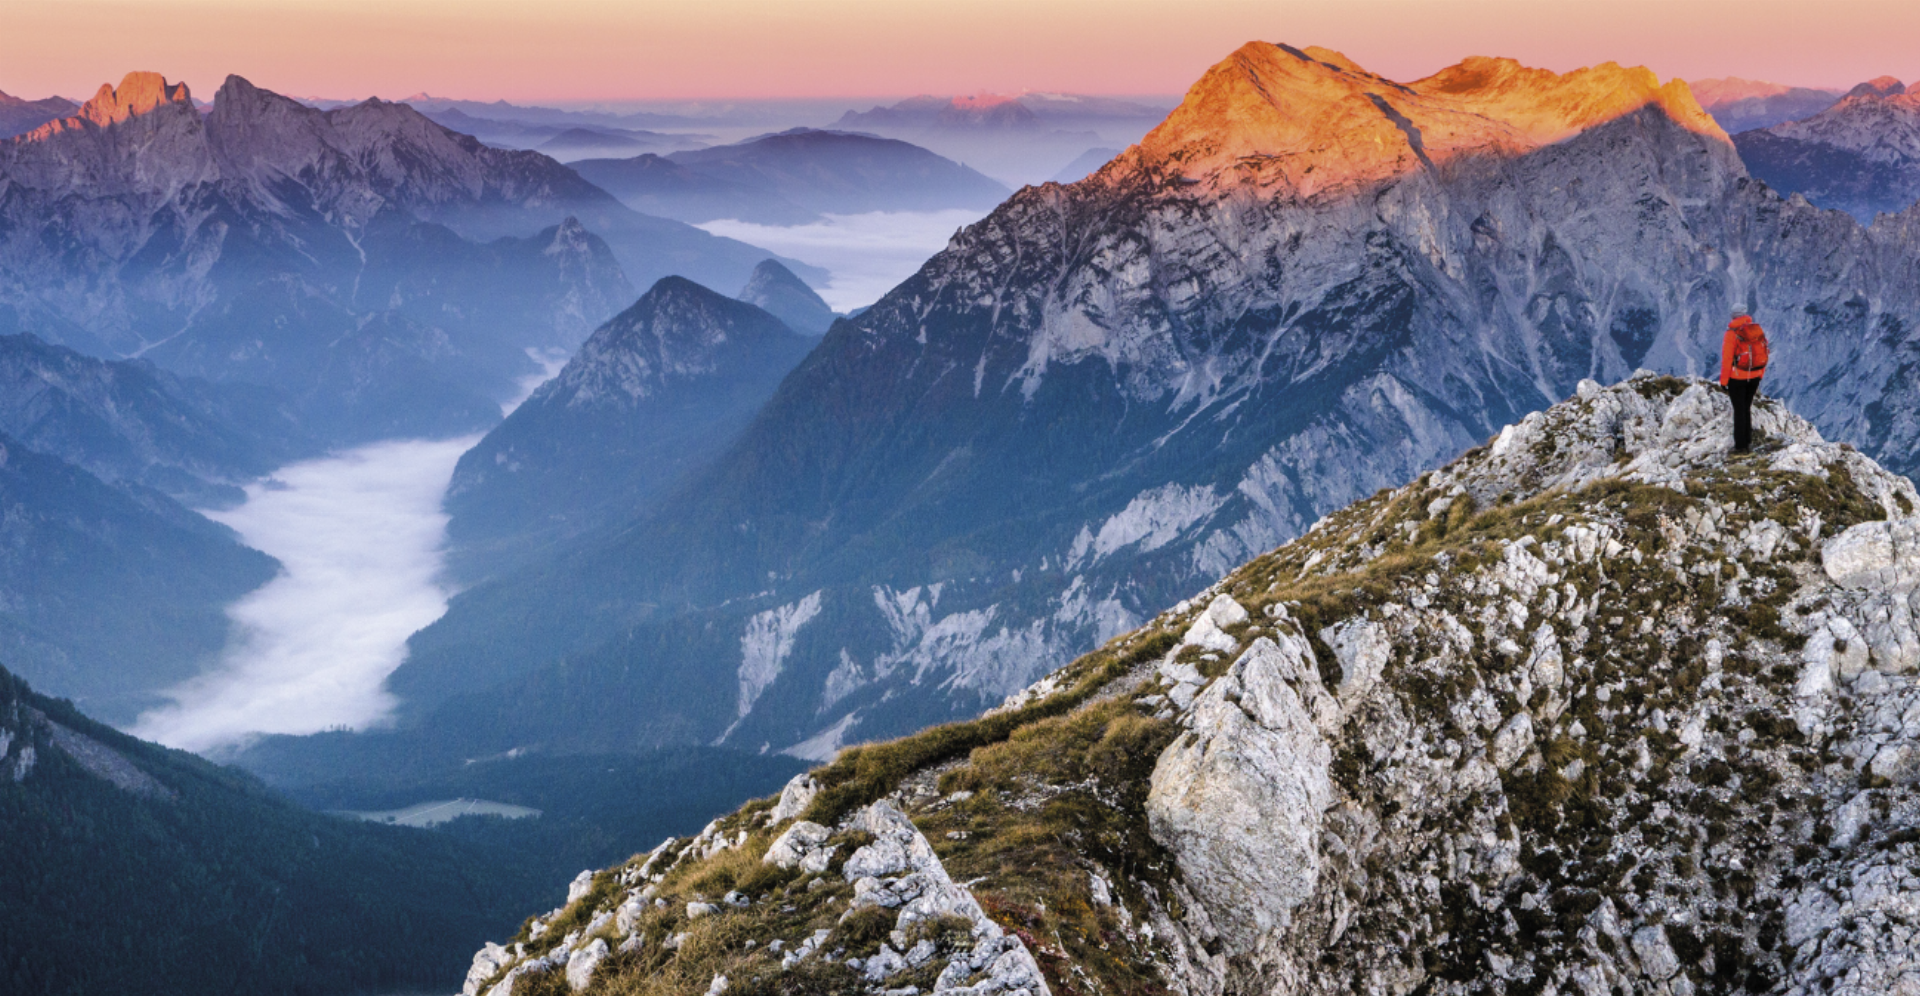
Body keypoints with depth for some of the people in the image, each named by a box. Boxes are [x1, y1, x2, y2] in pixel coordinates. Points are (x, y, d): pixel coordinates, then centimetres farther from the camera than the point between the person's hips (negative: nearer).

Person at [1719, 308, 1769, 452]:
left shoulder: (1732, 333, -14)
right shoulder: (1758, 330, 2)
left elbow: (1726, 359, -14)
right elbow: (1764, 355, 8)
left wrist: (1723, 381, -7)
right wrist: (1760, 375, 18)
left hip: (1737, 377, -5)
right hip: (1755, 376, 5)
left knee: (1739, 410, 3)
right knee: (1747, 408, 18)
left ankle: (1740, 445, 6)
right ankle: (1747, 440, 23)